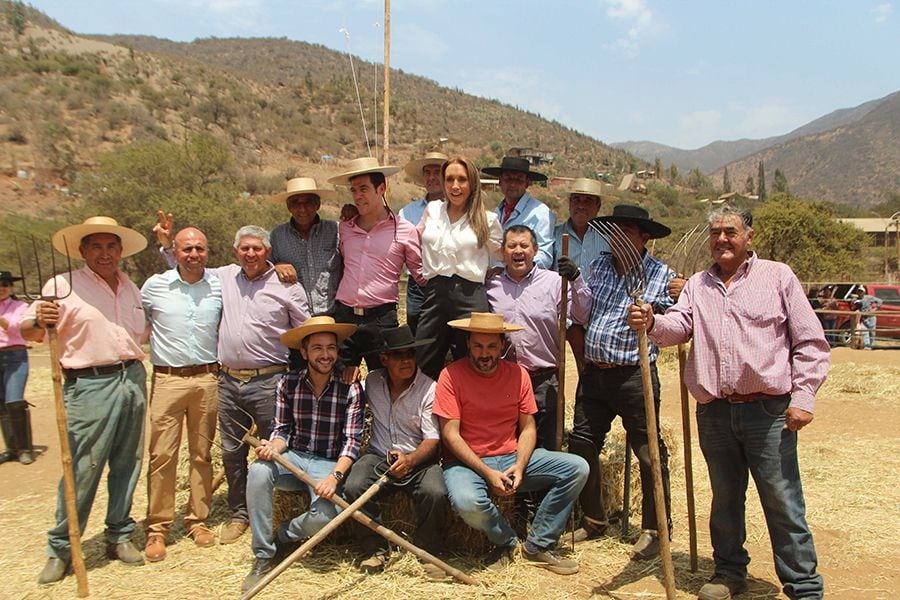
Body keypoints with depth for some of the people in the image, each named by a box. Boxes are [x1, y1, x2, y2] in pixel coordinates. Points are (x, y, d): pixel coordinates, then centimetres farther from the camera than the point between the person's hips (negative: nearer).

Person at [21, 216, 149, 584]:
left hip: (133, 379, 6)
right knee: (81, 471, -4)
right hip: (89, 385, -5)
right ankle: (60, 550, 11)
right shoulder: (64, 286, -3)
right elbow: (28, 332, -6)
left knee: (127, 464, 11)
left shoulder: (131, 288, 15)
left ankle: (119, 537, 25)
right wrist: (40, 322, -26)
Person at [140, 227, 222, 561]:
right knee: (162, 455, -2)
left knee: (202, 453, 8)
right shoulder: (155, 286, 1)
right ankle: (157, 528, 8)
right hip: (167, 379, -1)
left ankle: (198, 520, 20)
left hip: (207, 379, 1)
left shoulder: (220, 286, 3)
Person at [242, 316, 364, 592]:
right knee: (258, 471, -30)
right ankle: (263, 557, -14)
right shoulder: (287, 383, -2)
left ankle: (283, 535, 8)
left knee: (325, 515, -30)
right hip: (293, 458, 2)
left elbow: (352, 441, -11)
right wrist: (273, 447, -21)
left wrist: (335, 475, -27)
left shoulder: (350, 389, -9)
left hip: (330, 463, -2)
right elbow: (282, 429, 3)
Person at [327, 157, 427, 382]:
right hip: (344, 315, 3)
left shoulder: (405, 230, 0)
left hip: (381, 318, -3)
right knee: (342, 380, 9)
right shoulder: (345, 228, 10)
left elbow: (422, 274, 7)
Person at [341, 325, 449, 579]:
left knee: (435, 493, -32)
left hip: (419, 457, -2)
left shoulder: (429, 389, -9)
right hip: (379, 455, 3)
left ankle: (428, 552, -4)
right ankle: (375, 549, -5)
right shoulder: (372, 382, 4)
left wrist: (410, 460, -31)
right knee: (353, 487, -28)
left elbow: (432, 439, -13)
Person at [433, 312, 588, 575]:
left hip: (512, 457, 4)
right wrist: (487, 473, -20)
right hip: (467, 462, -4)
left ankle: (539, 545, -1)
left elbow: (528, 428, 5)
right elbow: (450, 435, -13)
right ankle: (506, 541, -1)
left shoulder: (518, 374, 4)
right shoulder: (451, 375, -10)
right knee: (467, 502, -37)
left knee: (577, 468, -12)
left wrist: (519, 466, -14)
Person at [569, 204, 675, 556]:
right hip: (593, 374, 5)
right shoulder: (598, 266, 13)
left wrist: (655, 317, -17)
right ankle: (593, 519, 26)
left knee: (649, 452, 0)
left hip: (634, 374, -5)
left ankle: (655, 529, 17)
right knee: (581, 443, 9)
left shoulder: (661, 275, 0)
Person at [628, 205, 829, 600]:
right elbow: (678, 326, -2)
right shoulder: (697, 285, 14)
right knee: (725, 499, 15)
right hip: (714, 412, 4)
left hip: (767, 410, -3)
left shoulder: (778, 277, 4)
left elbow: (810, 343, 2)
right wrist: (651, 323, -24)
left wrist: (803, 396, -7)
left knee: (783, 503, 1)